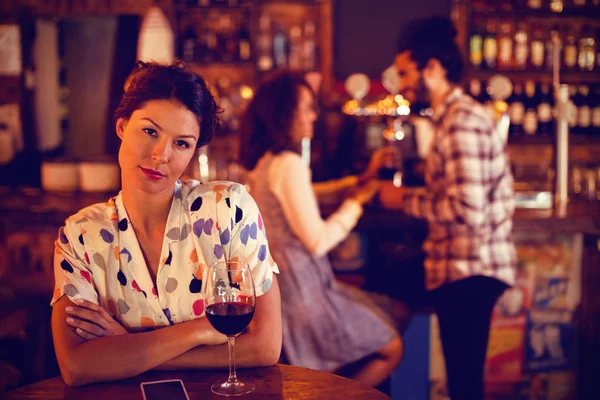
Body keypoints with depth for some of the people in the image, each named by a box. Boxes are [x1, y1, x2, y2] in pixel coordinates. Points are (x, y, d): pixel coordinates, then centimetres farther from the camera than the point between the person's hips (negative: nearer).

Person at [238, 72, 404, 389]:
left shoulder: (264, 162, 10)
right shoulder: (290, 165, -20)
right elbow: (317, 241, -21)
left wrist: (357, 182, 20)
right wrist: (357, 202, -9)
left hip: (277, 279, 10)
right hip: (300, 283, -10)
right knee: (390, 349, 1)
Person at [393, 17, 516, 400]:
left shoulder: (463, 121, -17)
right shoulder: (456, 116, 17)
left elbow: (467, 209, -24)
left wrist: (406, 202, -12)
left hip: (469, 271, -10)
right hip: (464, 267, 10)